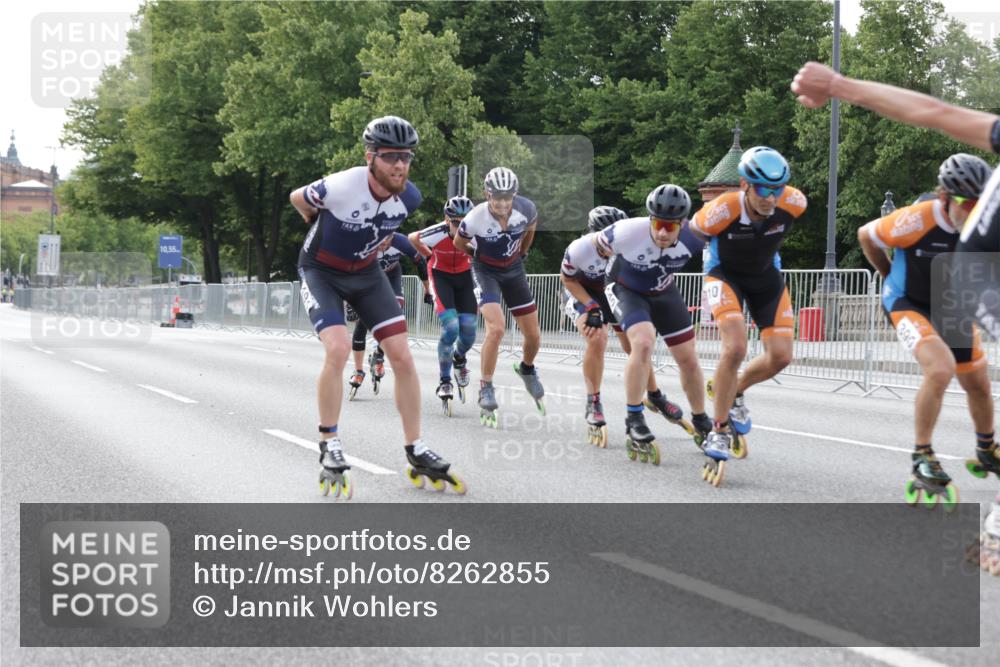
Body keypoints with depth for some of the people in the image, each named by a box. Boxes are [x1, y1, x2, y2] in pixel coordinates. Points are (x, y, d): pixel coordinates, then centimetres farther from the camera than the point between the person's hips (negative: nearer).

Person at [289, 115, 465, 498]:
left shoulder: (409, 197, -16)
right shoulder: (341, 187, -31)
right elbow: (297, 199, -8)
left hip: (366, 272, 5)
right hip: (321, 272, -5)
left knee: (402, 356, -5)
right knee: (338, 350, -25)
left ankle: (417, 455, 4)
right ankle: (330, 451, -10)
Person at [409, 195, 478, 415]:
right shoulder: (437, 234, -30)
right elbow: (413, 239, -6)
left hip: (464, 276, 2)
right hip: (441, 276, -2)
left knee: (468, 332, -7)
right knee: (450, 328, -20)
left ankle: (459, 359, 30)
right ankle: (444, 381, -6)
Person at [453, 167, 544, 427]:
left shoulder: (526, 209, -22)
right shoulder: (476, 218, -30)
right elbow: (459, 243, -7)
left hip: (514, 270, 4)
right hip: (486, 271, -4)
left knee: (533, 336, 6)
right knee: (496, 329, -25)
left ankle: (527, 369, 40)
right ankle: (486, 390, -11)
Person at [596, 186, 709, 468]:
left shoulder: (694, 236, -29)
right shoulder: (628, 232, -36)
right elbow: (599, 245, -14)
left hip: (663, 292, 4)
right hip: (625, 289, -4)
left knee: (688, 358, 4)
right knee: (643, 343, -29)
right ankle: (634, 424, -18)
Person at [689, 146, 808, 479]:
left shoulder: (794, 203, -27)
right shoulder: (721, 211, -35)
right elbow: (691, 234, -12)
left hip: (766, 275, 4)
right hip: (725, 274, -4)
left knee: (780, 356, -3)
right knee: (735, 348, -24)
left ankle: (735, 393, 27)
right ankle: (719, 431, -8)